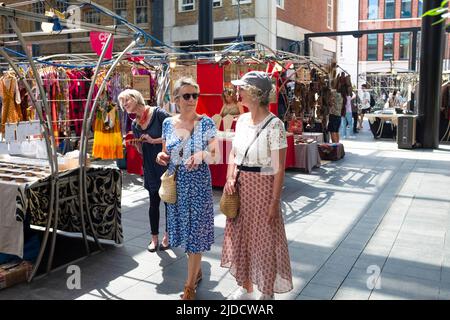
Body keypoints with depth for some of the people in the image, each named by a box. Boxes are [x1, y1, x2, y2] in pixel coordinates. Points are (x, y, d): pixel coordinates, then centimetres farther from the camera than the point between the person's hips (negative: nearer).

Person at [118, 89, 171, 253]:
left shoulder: (159, 113, -11)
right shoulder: (135, 125, 8)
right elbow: (141, 151, 13)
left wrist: (154, 140, -18)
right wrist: (136, 144, -8)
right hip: (150, 167, 5)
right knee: (154, 203, 9)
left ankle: (168, 235, 25)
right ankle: (154, 238, 22)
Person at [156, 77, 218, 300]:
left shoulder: (206, 123, -7)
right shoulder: (168, 123, 4)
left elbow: (215, 154, -5)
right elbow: (167, 153, 13)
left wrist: (202, 154, -25)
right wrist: (161, 156, -9)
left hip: (198, 182, -4)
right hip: (176, 182, 4)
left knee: (195, 230, 1)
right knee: (183, 228, 13)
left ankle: (190, 286, 13)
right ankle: (196, 270, 37)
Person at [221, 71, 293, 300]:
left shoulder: (273, 125, -16)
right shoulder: (242, 120, 5)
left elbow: (279, 168, -16)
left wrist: (274, 201, -16)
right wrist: (230, 178, -2)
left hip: (262, 187, -7)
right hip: (240, 186, 7)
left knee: (264, 240, 6)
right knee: (241, 237, 16)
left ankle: (267, 292, 26)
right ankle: (245, 288, 35)